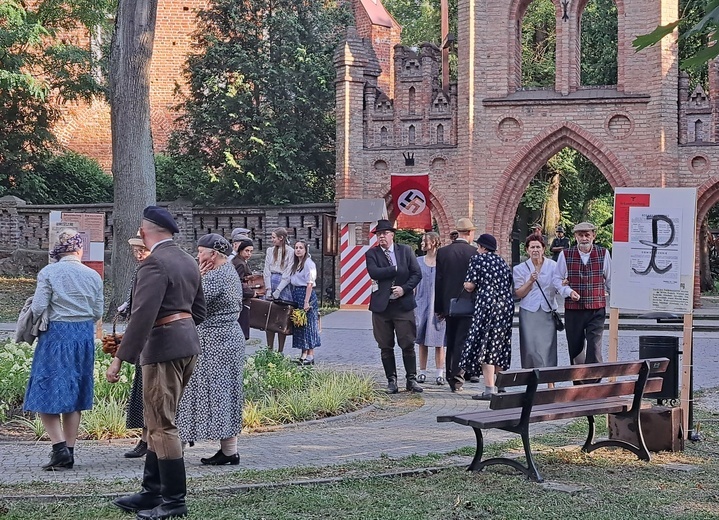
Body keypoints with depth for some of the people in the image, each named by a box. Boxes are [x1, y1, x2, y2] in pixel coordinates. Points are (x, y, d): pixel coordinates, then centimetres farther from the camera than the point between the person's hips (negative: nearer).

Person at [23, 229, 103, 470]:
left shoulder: (48, 272, -7)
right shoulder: (93, 276, 4)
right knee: (75, 396, 12)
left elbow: (38, 308, -11)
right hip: (84, 337, 4)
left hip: (56, 335, -4)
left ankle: (60, 448, -13)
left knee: (46, 395, 1)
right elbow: (97, 313, 7)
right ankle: (69, 453, 14)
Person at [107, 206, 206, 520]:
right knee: (159, 422, 16)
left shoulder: (154, 264, -16)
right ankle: (152, 493, 22)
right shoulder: (188, 262, 13)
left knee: (162, 425, -4)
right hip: (188, 344, 10)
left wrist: (120, 358, -23)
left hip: (163, 348, -9)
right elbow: (198, 311, 20)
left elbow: (142, 315, -23)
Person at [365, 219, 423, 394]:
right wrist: (397, 269, -12)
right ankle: (391, 381, 13)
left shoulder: (405, 251, 7)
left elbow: (417, 273, 3)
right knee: (386, 347, 5)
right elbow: (374, 273, -13)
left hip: (403, 304, 0)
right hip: (381, 306, 0)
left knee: (408, 345, -2)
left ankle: (411, 379, 7)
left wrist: (404, 288, -12)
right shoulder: (372, 254, 4)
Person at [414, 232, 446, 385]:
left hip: (438, 305, -3)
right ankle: (422, 372, 11)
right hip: (421, 304, 3)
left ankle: (440, 373, 2)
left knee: (438, 341, -2)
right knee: (422, 341, 4)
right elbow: (414, 284, 11)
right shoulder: (419, 262, 9)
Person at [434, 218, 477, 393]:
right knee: (461, 342, 0)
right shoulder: (474, 253, -10)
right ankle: (457, 379, -3)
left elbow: (438, 281, 2)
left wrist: (439, 308, 8)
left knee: (451, 342, 15)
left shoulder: (442, 252, -1)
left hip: (449, 304, 3)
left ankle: (450, 376, 20)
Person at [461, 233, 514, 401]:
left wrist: (467, 286, 14)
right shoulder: (502, 261, 16)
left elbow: (469, 285, -7)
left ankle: (489, 389, -9)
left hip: (487, 305, -7)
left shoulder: (478, 259, -3)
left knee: (485, 345, -5)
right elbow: (510, 285, 15)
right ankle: (499, 386, 18)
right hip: (507, 306, 7)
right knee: (500, 346, 14)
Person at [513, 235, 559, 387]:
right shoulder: (520, 269, 6)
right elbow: (518, 293, 3)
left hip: (548, 312, 0)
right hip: (529, 312, 0)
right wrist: (531, 281, -12)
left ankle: (550, 383, -4)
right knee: (530, 347, -2)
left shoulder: (553, 266, 5)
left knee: (548, 346, -6)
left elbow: (558, 288, 5)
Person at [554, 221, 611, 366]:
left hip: (597, 310, -1)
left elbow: (610, 279, 13)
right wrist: (569, 292, -9)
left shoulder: (603, 254, 3)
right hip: (573, 310, 1)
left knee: (594, 347, -10)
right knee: (575, 348, 9)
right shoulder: (565, 255, 1)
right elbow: (558, 279, 7)